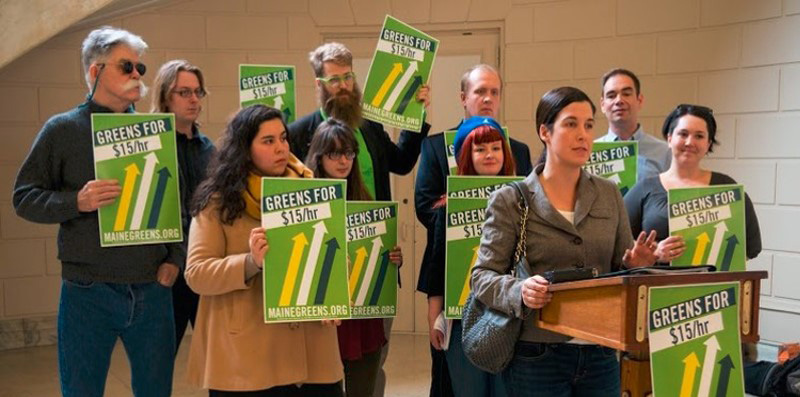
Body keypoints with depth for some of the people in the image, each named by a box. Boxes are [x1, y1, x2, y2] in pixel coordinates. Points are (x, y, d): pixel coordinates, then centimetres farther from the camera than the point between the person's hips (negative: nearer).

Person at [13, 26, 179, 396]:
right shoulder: (63, 129, 0)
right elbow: (24, 197, -1)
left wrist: (174, 258, 2)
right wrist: (76, 201, -18)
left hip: (153, 290, 3)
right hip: (87, 292, -3)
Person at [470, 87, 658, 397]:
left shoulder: (609, 194, 10)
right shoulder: (510, 200, -2)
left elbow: (621, 268, 13)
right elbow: (482, 276, -6)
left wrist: (635, 265, -9)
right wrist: (519, 290, -25)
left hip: (600, 354, 4)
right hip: (536, 357, -3)